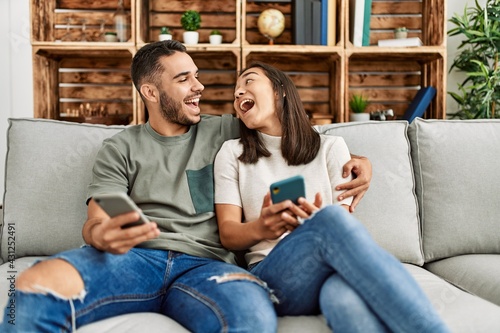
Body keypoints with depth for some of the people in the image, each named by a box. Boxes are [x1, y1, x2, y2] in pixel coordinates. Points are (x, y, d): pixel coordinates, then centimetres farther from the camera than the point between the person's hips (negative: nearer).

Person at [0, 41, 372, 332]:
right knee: (33, 291, -32)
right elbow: (96, 221, 5)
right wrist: (101, 235, -21)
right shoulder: (120, 149, 15)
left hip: (205, 264, 1)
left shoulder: (226, 132, 17)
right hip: (135, 257, 0)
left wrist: (354, 159, 2)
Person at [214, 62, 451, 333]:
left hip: (334, 267, 1)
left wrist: (318, 223, -20)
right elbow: (227, 233, 5)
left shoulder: (330, 146, 14)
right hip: (271, 272, 0)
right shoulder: (232, 153, 14)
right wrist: (259, 228, -19)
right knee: (332, 218, -36)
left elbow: (346, 222, 5)